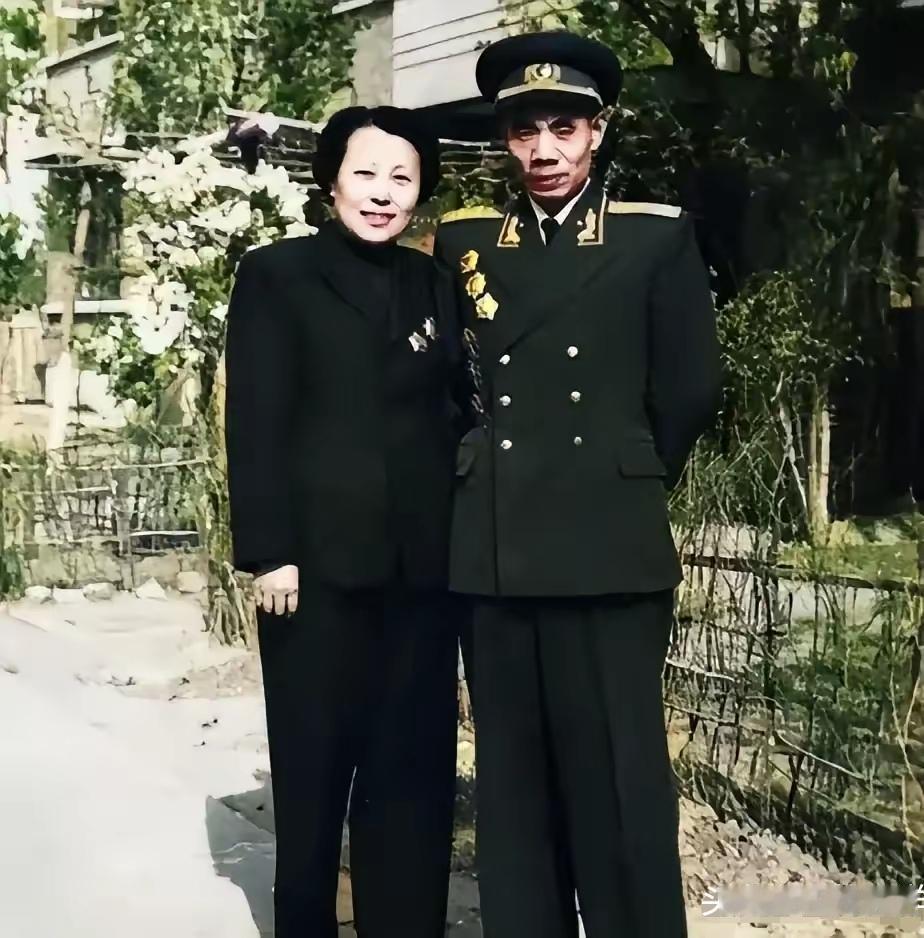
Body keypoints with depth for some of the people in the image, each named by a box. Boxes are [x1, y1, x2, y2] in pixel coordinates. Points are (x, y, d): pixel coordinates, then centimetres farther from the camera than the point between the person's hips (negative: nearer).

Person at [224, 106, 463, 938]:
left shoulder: (435, 285, 14)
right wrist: (268, 552, -12)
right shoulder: (277, 275, 3)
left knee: (414, 768, 6)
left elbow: (454, 413, 14)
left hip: (420, 564, 4)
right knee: (313, 768, 7)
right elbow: (256, 425, -4)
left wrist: (462, 538, 4)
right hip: (320, 560, -3)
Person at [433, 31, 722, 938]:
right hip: (495, 548, 3)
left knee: (619, 778, 1)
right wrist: (483, 481, 10)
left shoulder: (658, 236, 4)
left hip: (610, 548, -3)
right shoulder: (462, 241, 11)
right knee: (514, 781, 9)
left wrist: (627, 485, 10)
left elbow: (689, 390, 4)